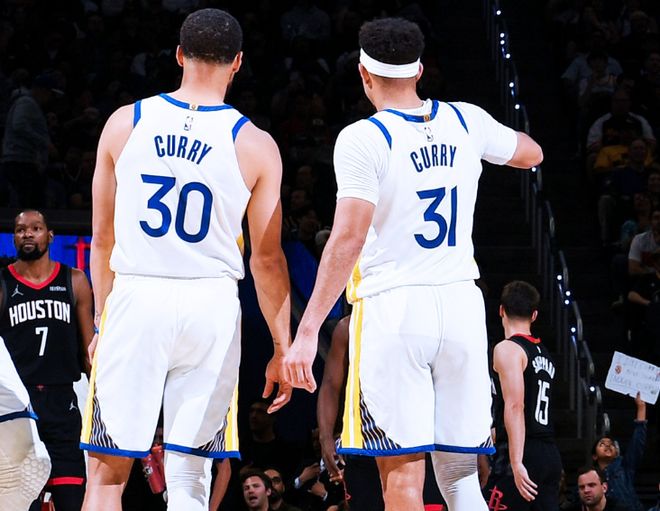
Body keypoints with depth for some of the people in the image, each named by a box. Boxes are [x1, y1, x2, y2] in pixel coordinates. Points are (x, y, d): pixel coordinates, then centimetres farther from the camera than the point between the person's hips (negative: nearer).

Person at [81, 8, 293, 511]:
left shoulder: (125, 123, 2)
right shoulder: (255, 145, -1)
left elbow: (102, 237, 9)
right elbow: (267, 260, 1)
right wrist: (282, 348, 10)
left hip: (135, 299, 0)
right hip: (211, 305, 0)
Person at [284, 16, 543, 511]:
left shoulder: (362, 139, -9)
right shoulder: (467, 122, 7)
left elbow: (348, 239, -16)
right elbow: (531, 154, 27)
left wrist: (308, 331, -16)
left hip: (393, 308, -5)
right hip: (462, 304, 5)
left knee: (402, 471, -4)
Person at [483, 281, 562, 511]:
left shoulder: (507, 349, -7)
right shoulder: (544, 353, 18)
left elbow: (515, 406, -17)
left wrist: (516, 463, -23)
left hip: (523, 456, -8)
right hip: (550, 455, 8)